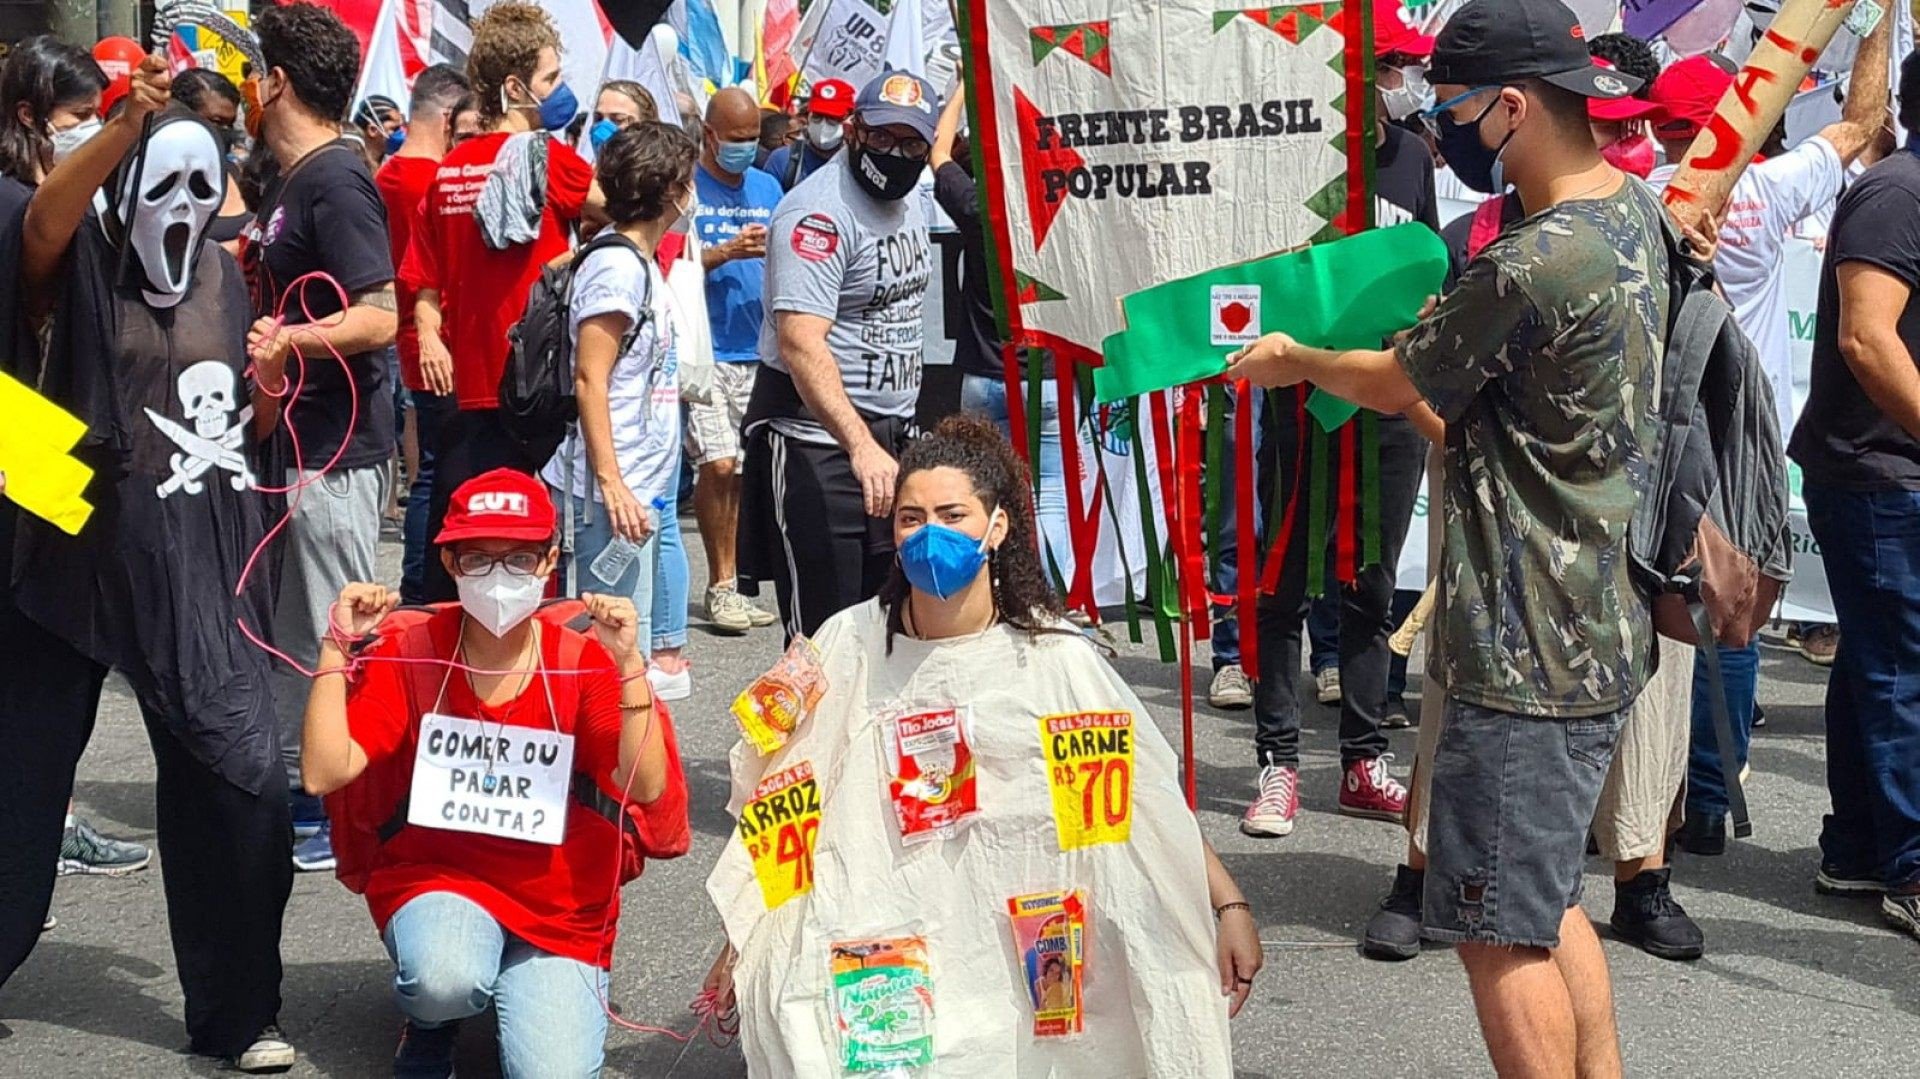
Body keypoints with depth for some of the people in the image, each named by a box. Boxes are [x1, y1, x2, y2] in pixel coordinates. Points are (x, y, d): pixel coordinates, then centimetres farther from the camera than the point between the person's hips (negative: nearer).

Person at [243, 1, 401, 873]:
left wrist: (279, 341, -27)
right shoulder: (287, 182, 14)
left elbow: (377, 317, -24)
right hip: (291, 440, 10)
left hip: (334, 449, -10)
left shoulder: (335, 182, -16)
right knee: (283, 633, 16)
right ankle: (292, 791, 27)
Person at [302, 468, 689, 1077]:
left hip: (559, 908, 1)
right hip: (436, 880, 0)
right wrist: (337, 648, -20)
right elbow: (325, 774, -16)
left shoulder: (583, 661, -8)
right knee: (445, 980, -35)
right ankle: (430, 1025, 4)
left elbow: (648, 790, -20)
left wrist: (628, 665, -28)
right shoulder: (410, 654, -6)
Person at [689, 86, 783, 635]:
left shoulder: (768, 189, 15)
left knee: (737, 470, 8)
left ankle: (726, 584, 18)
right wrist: (726, 252, -18)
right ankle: (722, 582, -1)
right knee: (718, 464, -14)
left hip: (755, 350, 5)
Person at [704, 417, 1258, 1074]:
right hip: (874, 942, 1)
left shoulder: (1051, 655, -2)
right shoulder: (852, 645, 1)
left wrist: (1229, 904, -7)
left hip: (1018, 942, -1)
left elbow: (1149, 801, 0)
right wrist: (744, 943, 10)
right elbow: (784, 805, 9)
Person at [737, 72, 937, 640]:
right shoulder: (820, 212, -18)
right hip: (818, 438, -9)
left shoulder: (908, 203, 11)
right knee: (822, 632, -7)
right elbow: (800, 343, -29)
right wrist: (860, 445, -39)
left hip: (891, 436, 9)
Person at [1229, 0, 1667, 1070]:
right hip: (1603, 634, 10)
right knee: (1550, 901, 20)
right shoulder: (1635, 209, 5)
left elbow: (1398, 384, -7)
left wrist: (1292, 360, 10)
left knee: (1501, 929, 0)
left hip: (1529, 660, -10)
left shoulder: (1531, 266, -24)